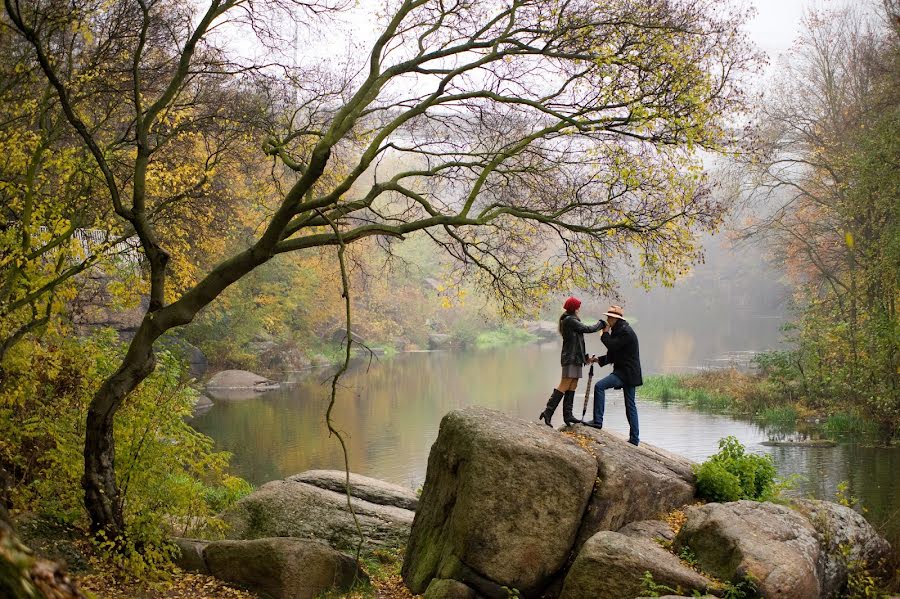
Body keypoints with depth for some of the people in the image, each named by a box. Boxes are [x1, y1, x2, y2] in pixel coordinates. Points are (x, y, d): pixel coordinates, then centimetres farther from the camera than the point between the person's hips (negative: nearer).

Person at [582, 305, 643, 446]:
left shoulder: (626, 332, -13)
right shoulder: (618, 330, 19)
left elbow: (612, 346, -21)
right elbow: (613, 355, 23)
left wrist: (605, 334, -5)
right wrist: (599, 360, 11)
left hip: (626, 372, -11)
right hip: (625, 372, 11)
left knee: (599, 386, -19)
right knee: (630, 405, 10)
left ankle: (598, 421, -19)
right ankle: (634, 438, 13)